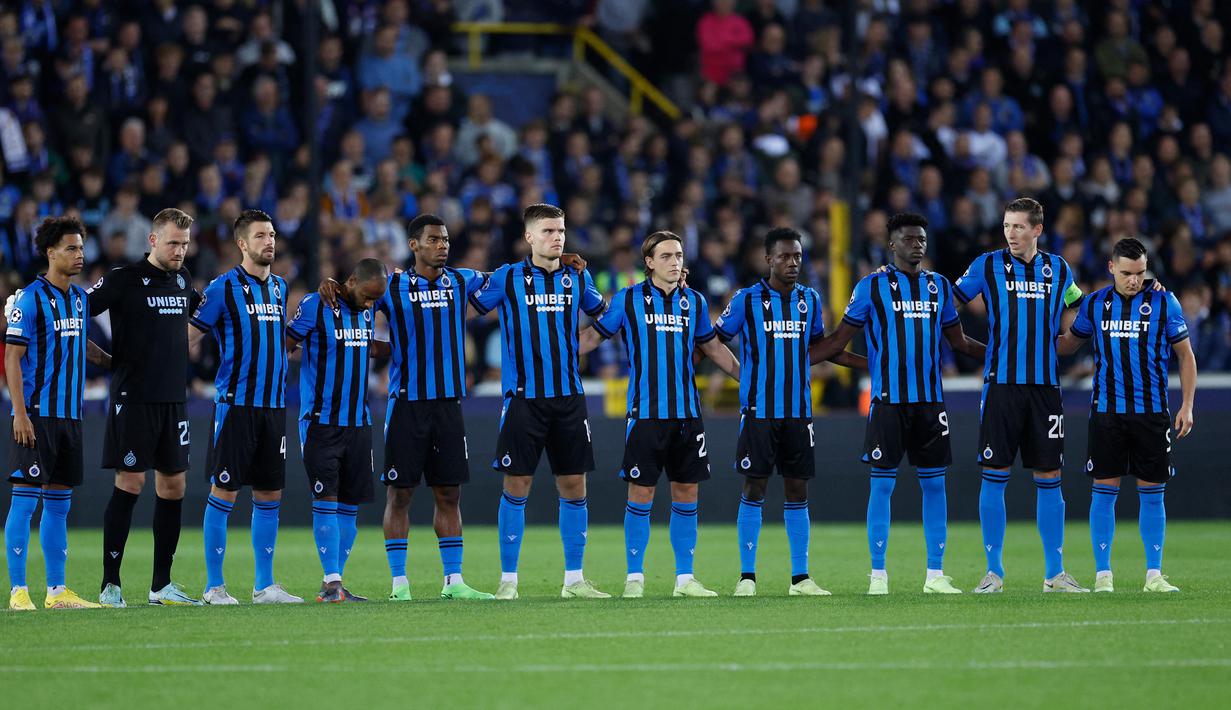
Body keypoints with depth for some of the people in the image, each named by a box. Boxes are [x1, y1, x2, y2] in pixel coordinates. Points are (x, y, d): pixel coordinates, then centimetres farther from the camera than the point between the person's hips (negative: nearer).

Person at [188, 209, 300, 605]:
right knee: (224, 493, -4)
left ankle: (264, 586, 13)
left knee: (270, 495, 7)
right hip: (235, 404, -6)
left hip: (273, 404, 6)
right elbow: (189, 339, -3)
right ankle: (214, 587, 1)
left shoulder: (279, 287, 14)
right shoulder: (224, 288, -5)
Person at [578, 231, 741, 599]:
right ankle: (634, 578, 6)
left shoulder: (694, 301, 9)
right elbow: (594, 335, 6)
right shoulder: (628, 299, 0)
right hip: (645, 413, -3)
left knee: (686, 495, 5)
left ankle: (684, 578, 11)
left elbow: (712, 347, 22)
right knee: (641, 495, -2)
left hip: (686, 413, 3)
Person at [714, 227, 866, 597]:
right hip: (758, 410, -4)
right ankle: (747, 576, 3)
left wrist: (871, 363, 21)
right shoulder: (747, 299, -3)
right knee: (754, 489, -3)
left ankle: (800, 577, 9)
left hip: (798, 412, 4)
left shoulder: (809, 299, 9)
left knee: (797, 490, 5)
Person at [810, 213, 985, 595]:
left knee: (934, 483, 3)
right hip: (888, 401, -3)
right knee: (882, 484, -3)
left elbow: (958, 341, 21)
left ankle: (935, 574, 8)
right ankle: (878, 574, 2)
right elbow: (839, 339, 4)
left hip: (930, 401, 3)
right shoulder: (872, 286, 0)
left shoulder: (939, 285, 11)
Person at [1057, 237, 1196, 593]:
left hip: (1152, 412, -1)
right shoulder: (1094, 303, 5)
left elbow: (1185, 354, 6)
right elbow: (1068, 343, 19)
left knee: (1152, 493, 2)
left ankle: (1154, 574, 7)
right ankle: (1102, 574, 4)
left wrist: (1187, 406, 0)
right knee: (1104, 492, -1)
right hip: (1106, 412, 1)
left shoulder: (1164, 302, 0)